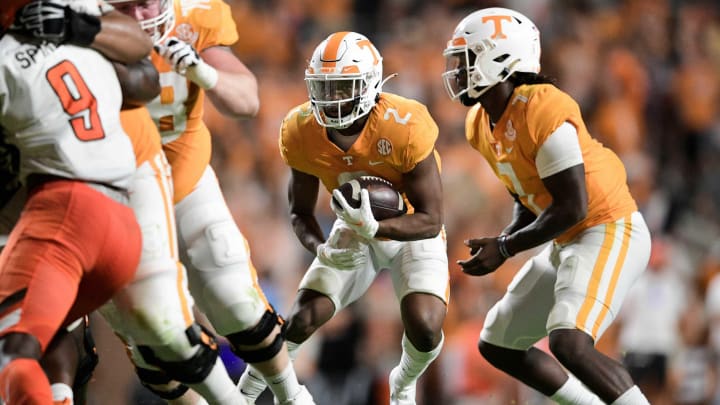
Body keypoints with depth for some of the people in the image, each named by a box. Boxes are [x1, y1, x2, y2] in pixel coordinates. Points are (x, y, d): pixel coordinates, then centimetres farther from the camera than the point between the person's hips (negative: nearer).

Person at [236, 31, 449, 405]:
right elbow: (300, 212, -7)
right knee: (302, 320, -11)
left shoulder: (405, 128, -34)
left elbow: (430, 220, -28)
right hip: (356, 231, 3)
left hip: (411, 232, -3)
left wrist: (374, 228, -46)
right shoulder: (302, 132, -21)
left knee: (424, 327, -22)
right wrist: (323, 250, -30)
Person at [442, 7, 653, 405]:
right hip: (567, 242, 10)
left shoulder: (542, 112, -23)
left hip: (608, 232, -10)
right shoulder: (481, 125, 5)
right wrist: (502, 242, -4)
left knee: (569, 343, -28)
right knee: (497, 345, 13)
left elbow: (573, 208, -23)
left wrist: (505, 248, -19)